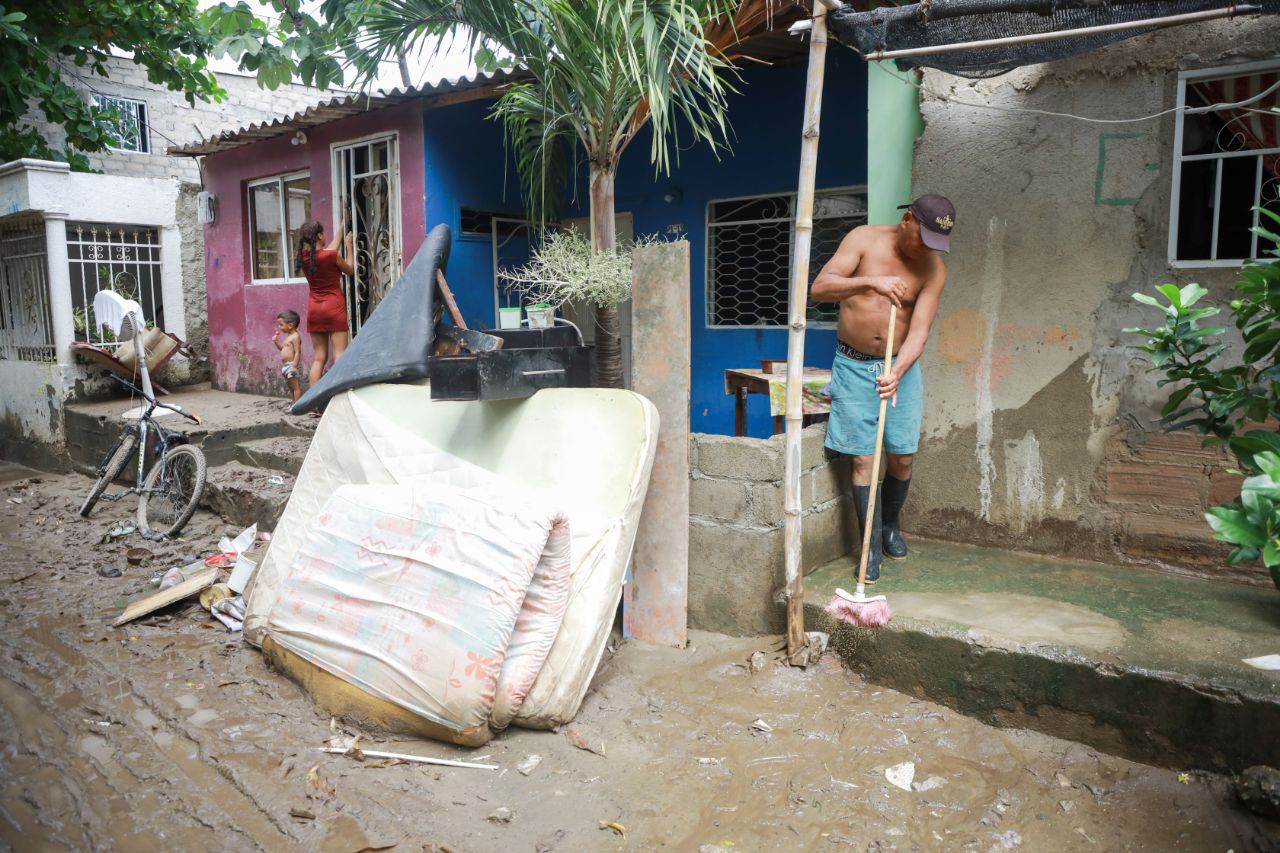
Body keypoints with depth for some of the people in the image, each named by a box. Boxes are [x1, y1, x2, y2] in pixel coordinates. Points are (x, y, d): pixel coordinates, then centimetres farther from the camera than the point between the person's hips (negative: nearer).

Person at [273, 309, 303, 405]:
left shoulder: (295, 337, -14)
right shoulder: (288, 337, 15)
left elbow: (297, 352, -20)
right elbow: (283, 349, 27)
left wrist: (294, 366, -26)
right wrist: (276, 341, 12)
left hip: (292, 365, -10)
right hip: (286, 365, 10)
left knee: (296, 386, -7)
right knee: (291, 387, 14)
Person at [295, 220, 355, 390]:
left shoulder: (303, 256, 4)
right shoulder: (331, 255, -12)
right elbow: (350, 270, 6)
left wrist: (342, 230, 32)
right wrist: (348, 246, 17)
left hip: (314, 309, 5)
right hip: (334, 307, -5)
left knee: (318, 358, 9)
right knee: (339, 357, -5)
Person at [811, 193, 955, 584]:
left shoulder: (934, 269, -6)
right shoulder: (864, 238, -9)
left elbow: (919, 331, -13)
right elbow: (819, 288, -17)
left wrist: (896, 374, -29)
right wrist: (871, 281, -32)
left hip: (900, 365, 2)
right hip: (854, 365, -2)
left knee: (902, 456, 5)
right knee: (863, 458, -4)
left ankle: (890, 525, 33)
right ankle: (871, 547, 7)